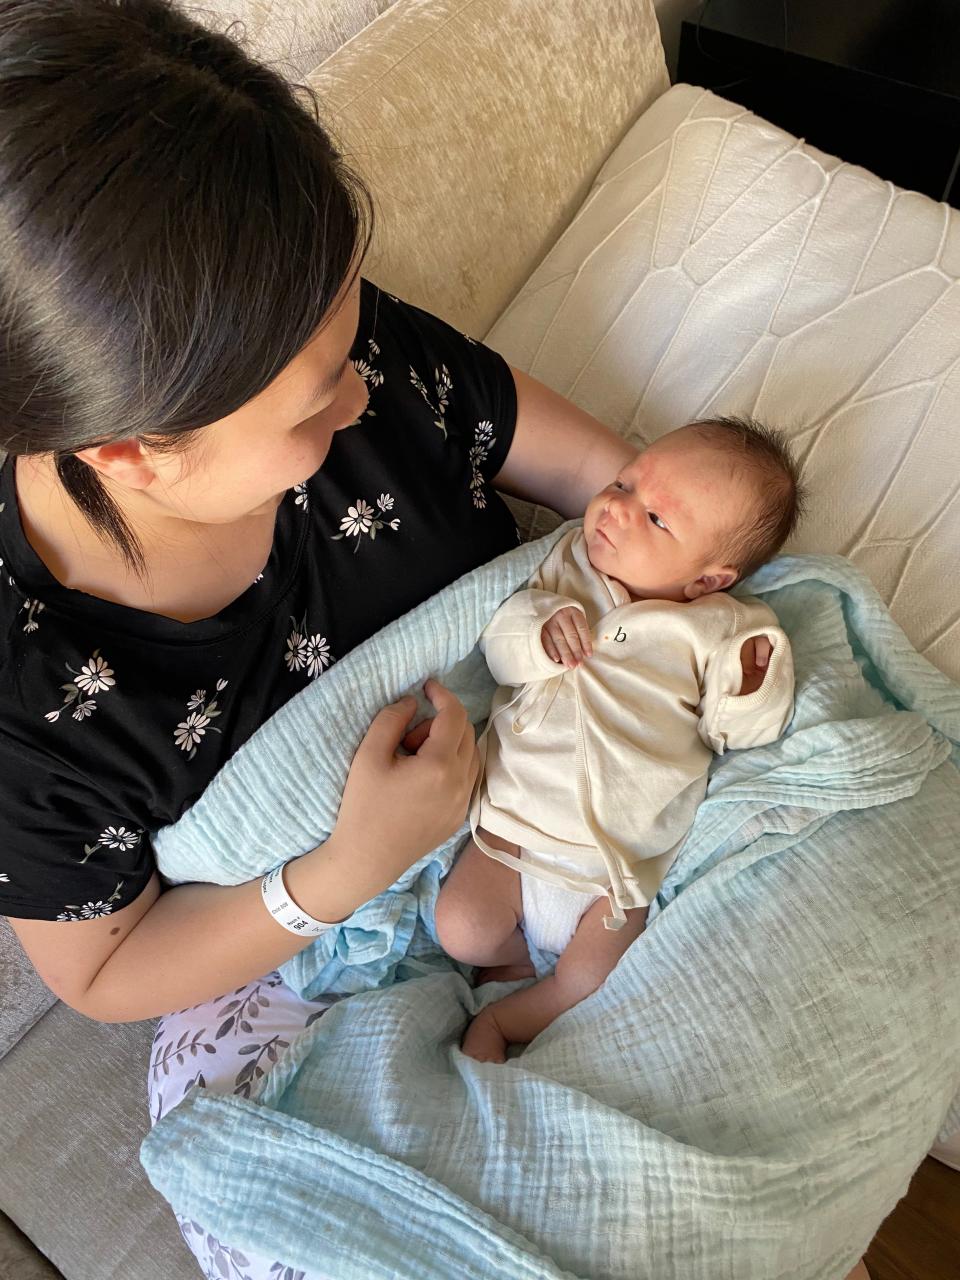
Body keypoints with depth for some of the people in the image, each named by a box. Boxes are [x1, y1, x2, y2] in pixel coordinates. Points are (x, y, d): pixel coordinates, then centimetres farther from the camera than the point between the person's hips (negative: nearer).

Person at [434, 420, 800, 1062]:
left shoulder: (725, 628, -5)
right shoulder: (568, 565, 2)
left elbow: (734, 733, -3)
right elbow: (498, 649, 0)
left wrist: (752, 690, -23)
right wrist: (540, 629, -20)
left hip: (621, 868, -2)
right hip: (516, 823, 2)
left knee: (592, 985, -9)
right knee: (461, 933, -7)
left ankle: (500, 1021, 18)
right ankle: (518, 955, 25)